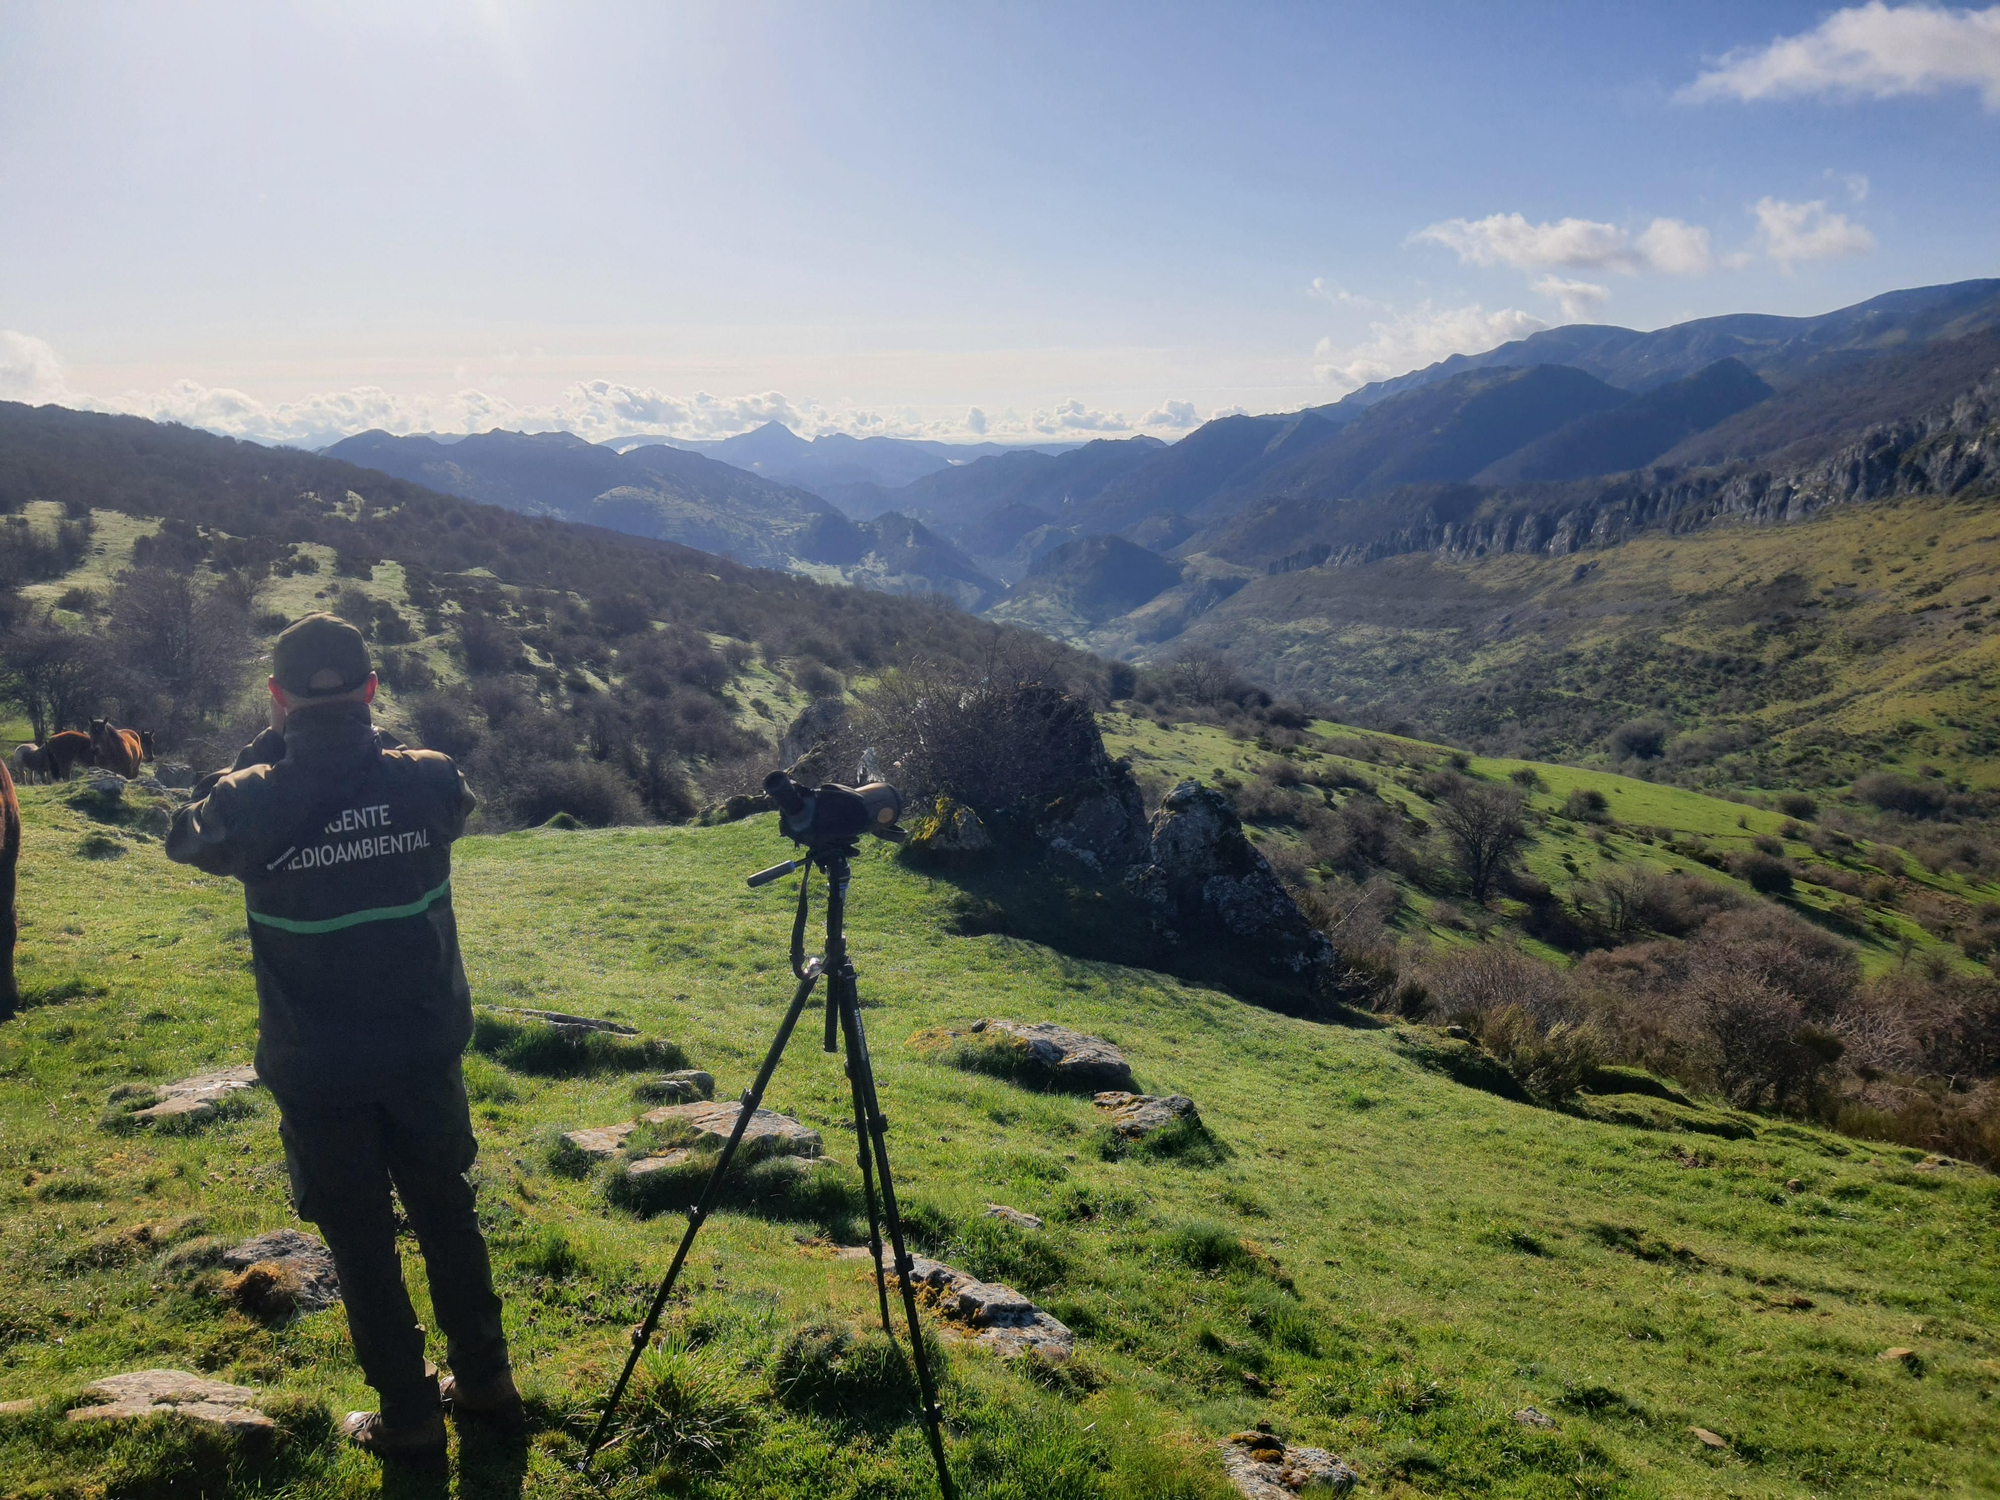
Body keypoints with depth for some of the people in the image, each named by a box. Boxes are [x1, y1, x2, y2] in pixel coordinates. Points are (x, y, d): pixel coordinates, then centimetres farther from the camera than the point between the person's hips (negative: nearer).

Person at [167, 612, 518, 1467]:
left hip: (317, 1069, -2)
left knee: (361, 1241, 13)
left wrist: (266, 749, 4)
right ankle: (484, 1382, 33)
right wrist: (362, 736, 9)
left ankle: (409, 1418, 24)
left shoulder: (254, 802, -16)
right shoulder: (427, 781, -12)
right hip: (425, 1050, 2)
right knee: (447, 1214, 20)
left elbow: (184, 839, 7)